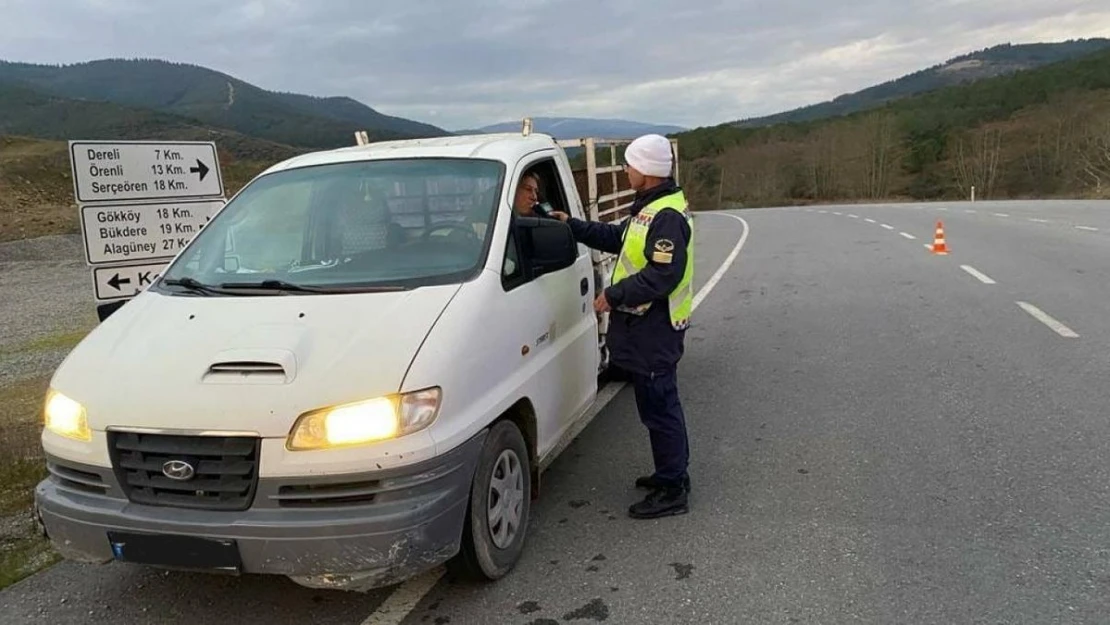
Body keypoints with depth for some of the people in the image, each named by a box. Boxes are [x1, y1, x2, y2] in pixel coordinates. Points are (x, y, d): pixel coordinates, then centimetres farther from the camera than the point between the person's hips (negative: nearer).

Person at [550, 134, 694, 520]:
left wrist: (613, 295, -20)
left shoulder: (668, 216, -21)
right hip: (645, 325, 11)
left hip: (654, 329, -11)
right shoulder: (650, 206, 13)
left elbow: (663, 275, -27)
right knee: (659, 404, 20)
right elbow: (618, 238, 24)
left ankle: (672, 491, 9)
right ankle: (672, 473, 34)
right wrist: (573, 226, 21)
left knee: (658, 406, -2)